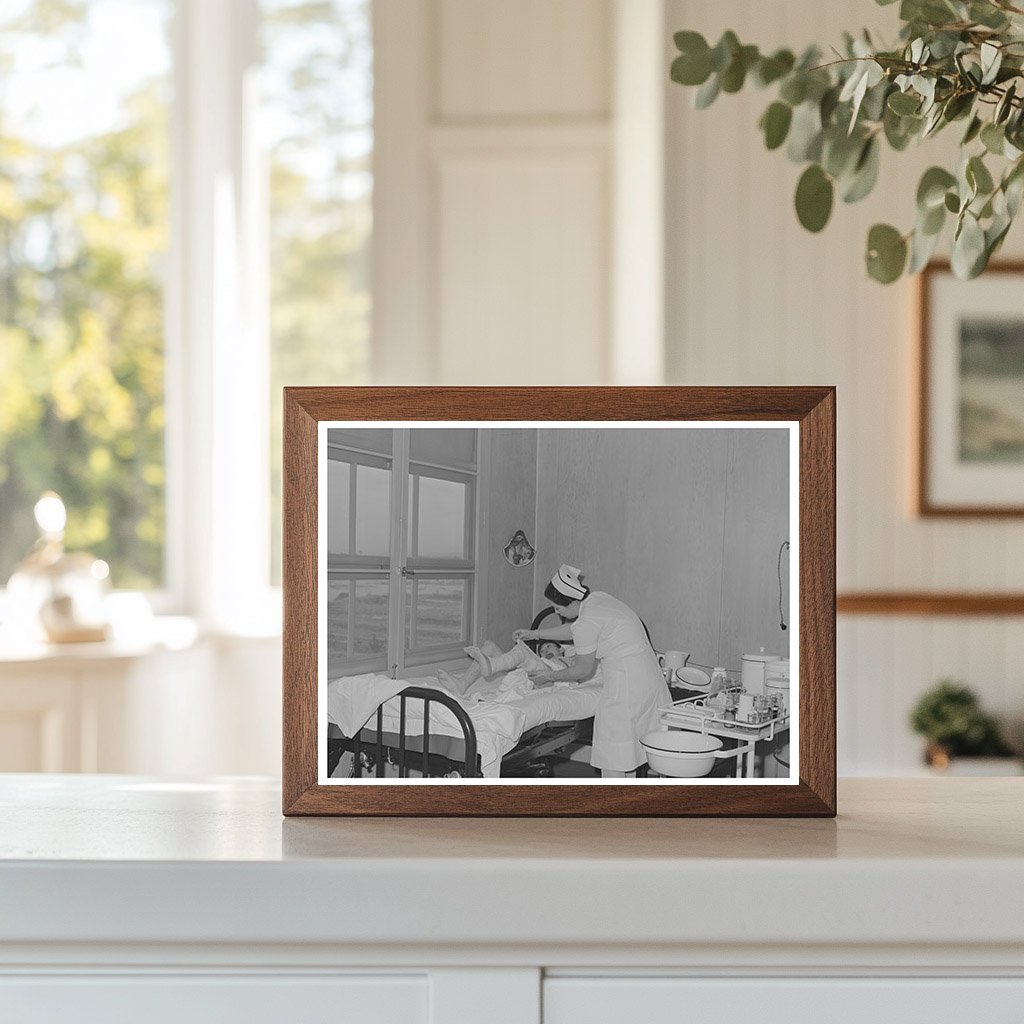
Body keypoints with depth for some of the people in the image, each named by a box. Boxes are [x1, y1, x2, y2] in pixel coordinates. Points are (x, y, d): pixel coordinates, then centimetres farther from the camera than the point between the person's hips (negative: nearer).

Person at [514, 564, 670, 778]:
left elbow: (583, 671, -6)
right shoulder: (598, 598, 9)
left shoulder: (586, 623, -17)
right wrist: (534, 634, 32)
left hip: (626, 685, -10)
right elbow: (574, 630, 27)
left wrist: (550, 676, 9)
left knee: (612, 753, 0)